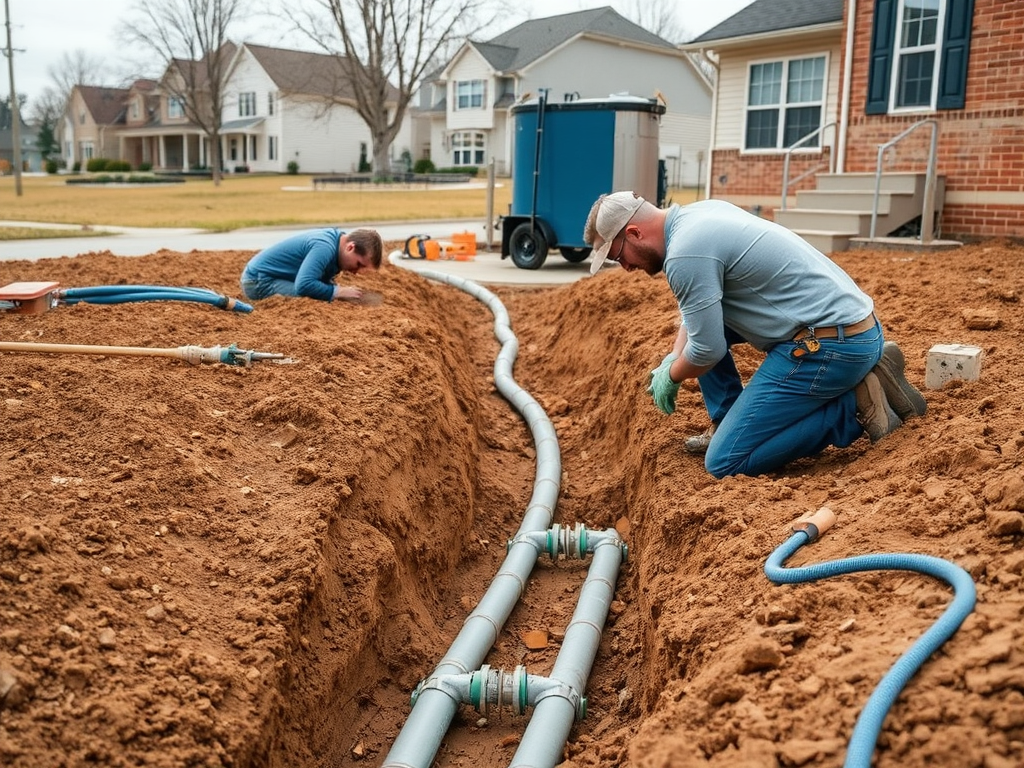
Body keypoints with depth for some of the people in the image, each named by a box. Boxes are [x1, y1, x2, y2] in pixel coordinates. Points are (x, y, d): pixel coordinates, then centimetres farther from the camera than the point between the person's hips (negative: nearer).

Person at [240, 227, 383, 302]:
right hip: (258, 281, -10)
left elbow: (322, 280, 6)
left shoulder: (336, 238, 2)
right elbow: (304, 285, -39)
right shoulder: (325, 247, -28)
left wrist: (339, 289, -11)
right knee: (315, 301, -26)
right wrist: (338, 292, -30)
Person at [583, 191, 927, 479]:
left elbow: (708, 350, -13)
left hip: (831, 346, -10)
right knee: (702, 315, 20)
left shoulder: (685, 255, -18)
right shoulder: (698, 212, 13)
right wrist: (672, 358, 14)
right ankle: (728, 424, 20)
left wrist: (670, 376, 7)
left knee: (724, 463, -8)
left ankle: (857, 407, -4)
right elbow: (698, 304, 26)